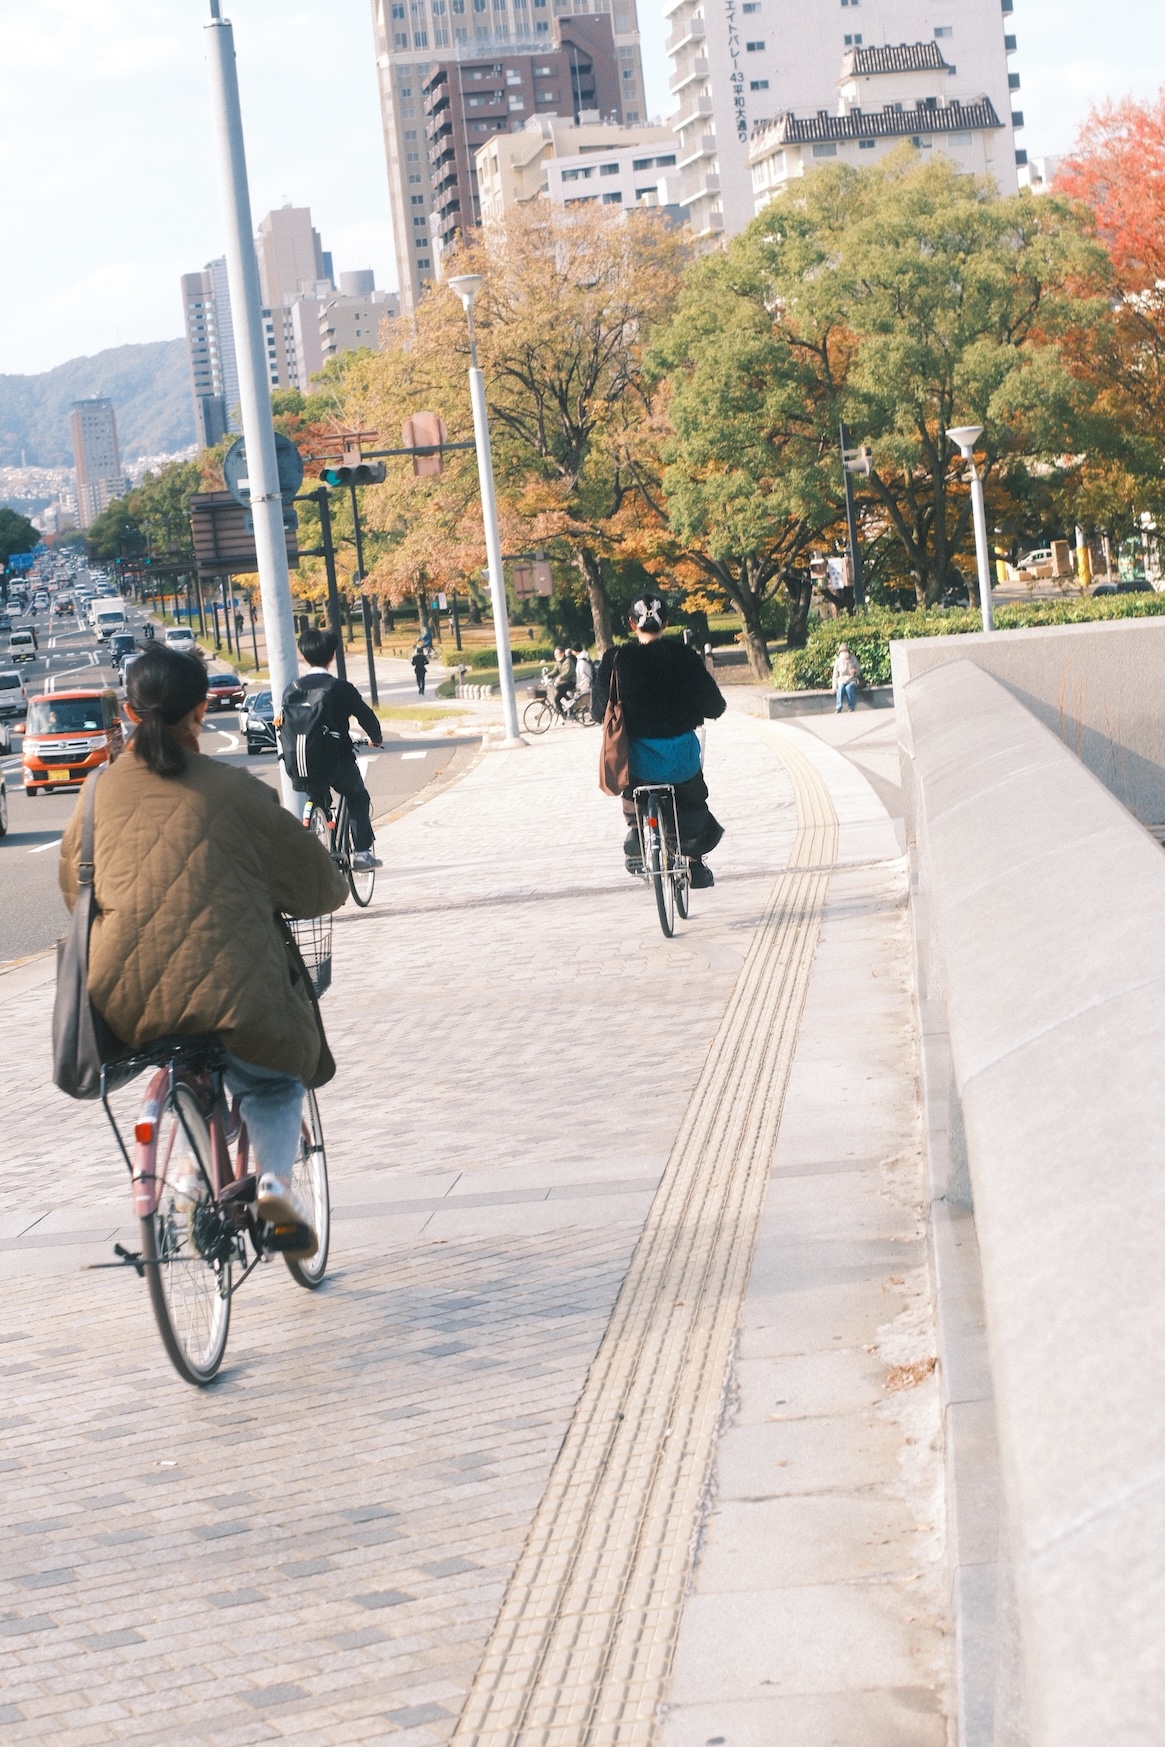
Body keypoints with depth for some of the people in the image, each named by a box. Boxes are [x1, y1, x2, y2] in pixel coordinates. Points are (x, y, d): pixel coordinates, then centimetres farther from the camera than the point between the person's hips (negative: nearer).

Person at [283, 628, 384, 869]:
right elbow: (366, 717, 0)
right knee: (358, 799, 22)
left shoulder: (292, 689, 2)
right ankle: (362, 852, 10)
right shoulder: (340, 688, -7)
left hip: (302, 767, 3)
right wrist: (377, 739, 22)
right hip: (337, 763, -3)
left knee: (316, 801, 30)